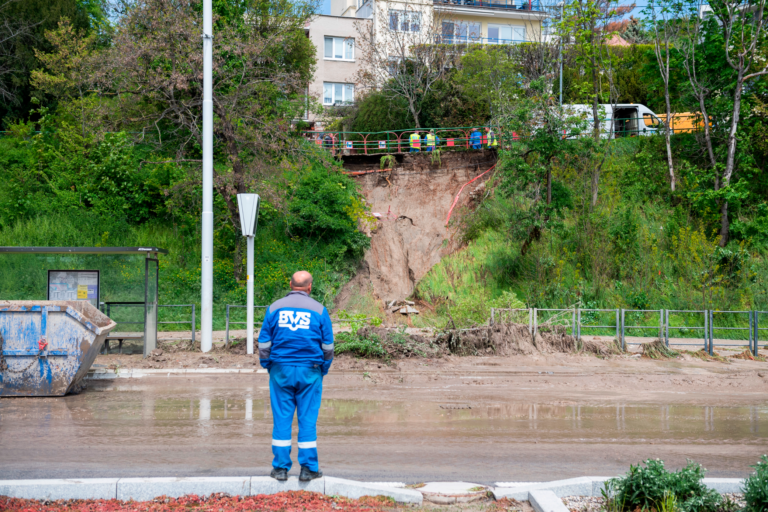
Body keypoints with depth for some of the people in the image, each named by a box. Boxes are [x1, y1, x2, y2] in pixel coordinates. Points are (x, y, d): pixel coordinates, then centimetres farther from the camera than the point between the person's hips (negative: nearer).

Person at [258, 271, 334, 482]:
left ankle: (281, 467, 7)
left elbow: (263, 344, 5)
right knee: (308, 419, 3)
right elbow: (328, 346, 4)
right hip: (309, 371, -1)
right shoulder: (319, 310, 2)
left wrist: (268, 367, 15)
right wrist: (323, 369, 16)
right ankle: (308, 468, 5)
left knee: (281, 419, 4)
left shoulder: (274, 308, 5)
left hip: (280, 370, 1)